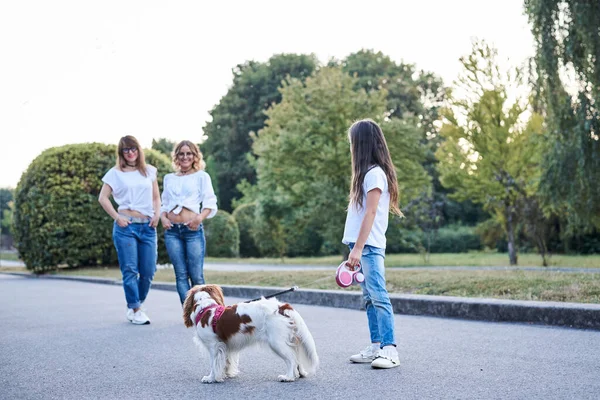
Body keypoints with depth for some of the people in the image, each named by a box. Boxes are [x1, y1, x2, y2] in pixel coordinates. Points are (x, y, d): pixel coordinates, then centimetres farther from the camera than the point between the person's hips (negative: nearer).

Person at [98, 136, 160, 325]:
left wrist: (157, 214, 2)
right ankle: (135, 310, 1)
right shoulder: (115, 173, 4)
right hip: (126, 226, -3)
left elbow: (156, 197, 18)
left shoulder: (150, 171, 13)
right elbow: (103, 198, 2)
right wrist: (117, 217, -5)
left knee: (148, 271, 2)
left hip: (148, 226, 3)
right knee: (130, 270, -5)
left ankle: (135, 306, 20)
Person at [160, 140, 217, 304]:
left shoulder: (201, 176, 9)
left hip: (193, 230, -3)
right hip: (172, 230, 3)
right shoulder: (169, 178, 18)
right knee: (181, 275, 0)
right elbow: (164, 204, 21)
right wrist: (163, 217, -1)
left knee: (196, 276, -6)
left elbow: (210, 203, 1)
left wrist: (200, 217, -17)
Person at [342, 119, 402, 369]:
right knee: (369, 299, 9)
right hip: (361, 246, 10)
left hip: (369, 247, -10)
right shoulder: (367, 172, 18)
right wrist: (355, 248, 14)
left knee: (378, 296, -12)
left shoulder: (374, 173, -10)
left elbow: (370, 213, -16)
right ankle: (376, 347, 13)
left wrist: (358, 248, -19)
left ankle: (390, 350, -13)